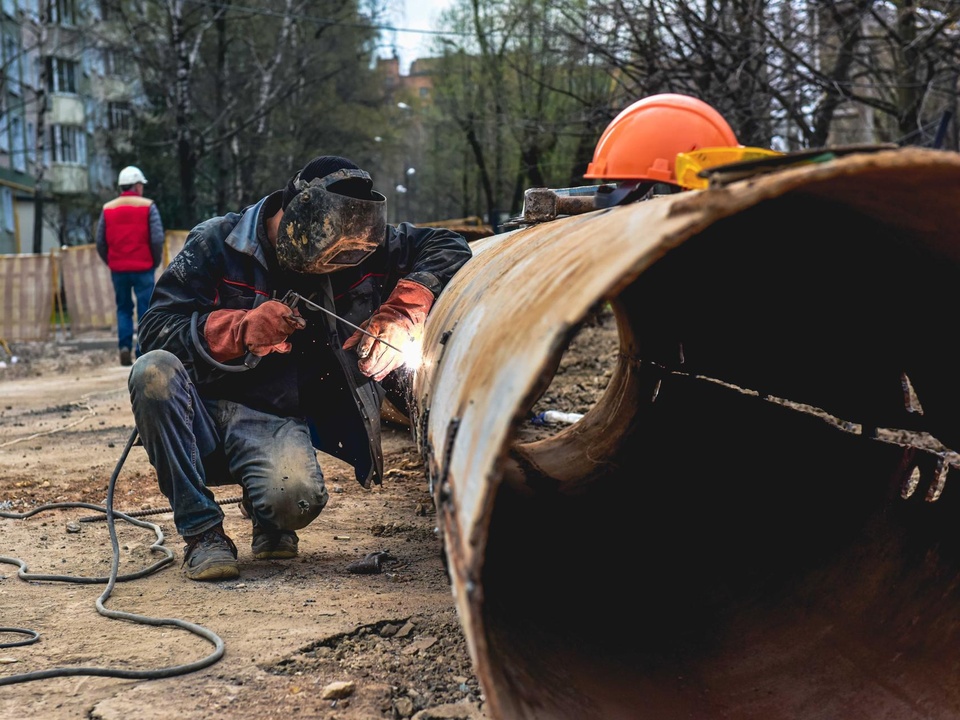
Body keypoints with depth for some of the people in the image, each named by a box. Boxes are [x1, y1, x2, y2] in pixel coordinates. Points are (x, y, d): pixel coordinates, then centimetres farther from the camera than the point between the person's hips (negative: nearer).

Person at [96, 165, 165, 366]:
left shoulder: (108, 209, 6)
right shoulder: (148, 206, -4)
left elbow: (100, 242, 3)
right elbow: (157, 239, -11)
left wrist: (111, 263, 16)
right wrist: (155, 262, 4)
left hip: (118, 269, 3)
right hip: (143, 268, -3)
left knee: (123, 309, 16)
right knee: (145, 311, 3)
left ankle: (125, 346, 0)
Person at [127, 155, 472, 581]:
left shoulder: (355, 246, 0)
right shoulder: (216, 244, -5)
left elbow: (448, 248, 0)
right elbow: (156, 331, -10)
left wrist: (400, 317, -16)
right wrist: (244, 329, -25)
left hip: (275, 422, 0)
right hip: (202, 410, 0)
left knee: (296, 501, -34)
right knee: (154, 372, -34)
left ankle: (268, 520, 10)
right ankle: (201, 532, -20)